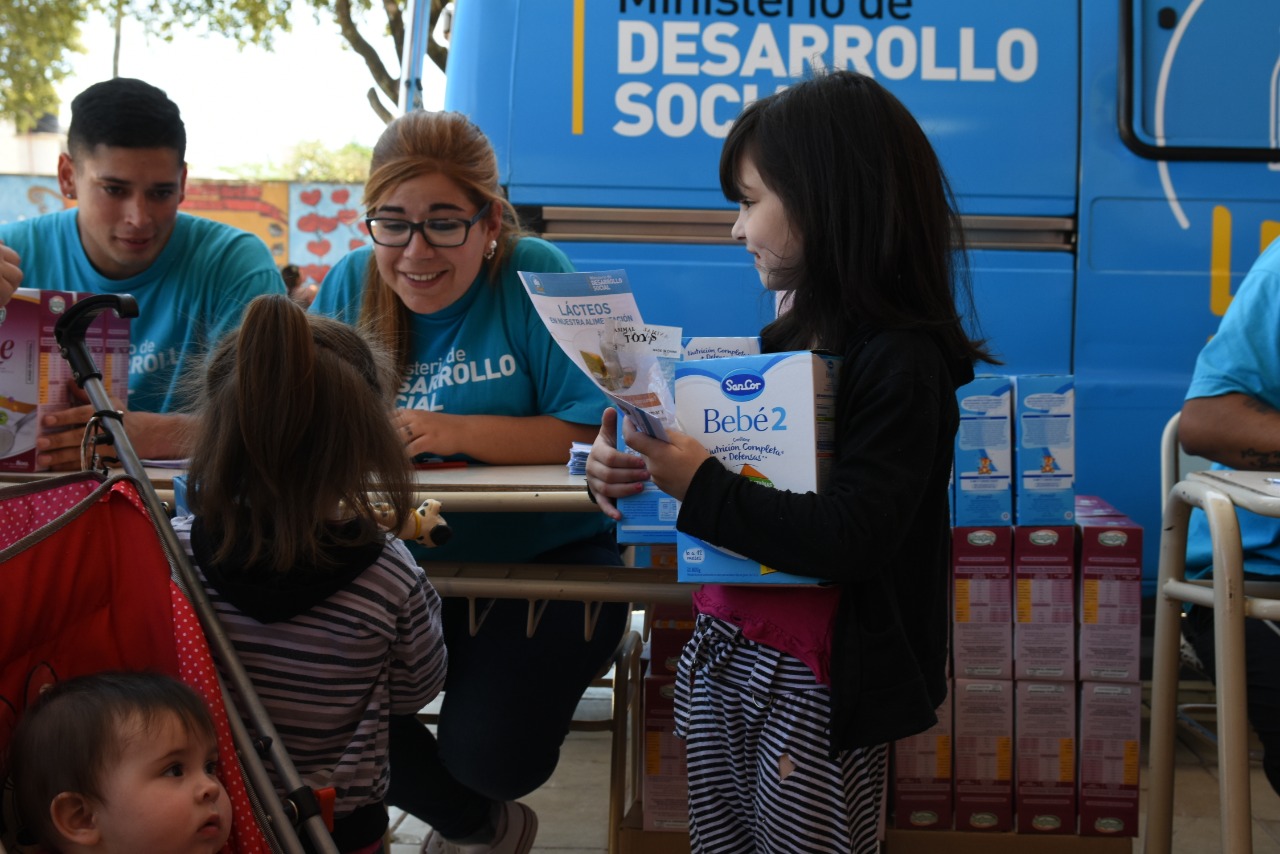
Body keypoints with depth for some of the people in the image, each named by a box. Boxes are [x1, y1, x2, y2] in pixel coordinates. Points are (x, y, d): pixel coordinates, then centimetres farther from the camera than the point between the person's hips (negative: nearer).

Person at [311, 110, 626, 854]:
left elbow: (598, 432, -19)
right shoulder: (350, 287, 1)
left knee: (486, 754, -17)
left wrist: (461, 433, -27)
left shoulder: (533, 276, -10)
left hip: (544, 561, -4)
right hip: (398, 562, 4)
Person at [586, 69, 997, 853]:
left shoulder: (899, 362, -18)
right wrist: (629, 465, -4)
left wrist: (699, 486, -22)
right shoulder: (787, 339, 8)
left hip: (814, 680, -8)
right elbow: (730, 466, 15)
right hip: (723, 648, 8)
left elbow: (848, 537, -26)